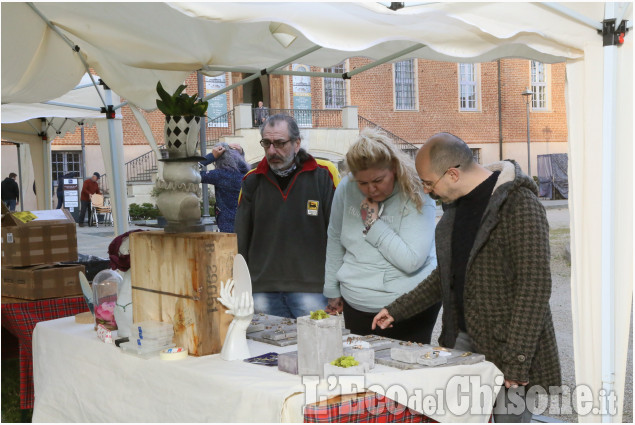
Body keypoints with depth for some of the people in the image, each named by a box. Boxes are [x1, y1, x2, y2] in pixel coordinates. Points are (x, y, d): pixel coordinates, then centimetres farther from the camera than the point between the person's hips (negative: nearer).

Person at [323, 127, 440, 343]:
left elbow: (412, 261, -22)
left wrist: (374, 224, -18)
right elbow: (335, 240, 11)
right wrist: (332, 291, 14)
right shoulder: (346, 189, -2)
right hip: (355, 306, 4)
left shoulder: (417, 196, -14)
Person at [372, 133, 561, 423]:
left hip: (506, 345, -7)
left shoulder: (519, 203, -16)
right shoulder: (456, 205, 12)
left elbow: (534, 286, -20)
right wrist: (398, 309, 18)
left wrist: (516, 360, -21)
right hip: (463, 337, 7)